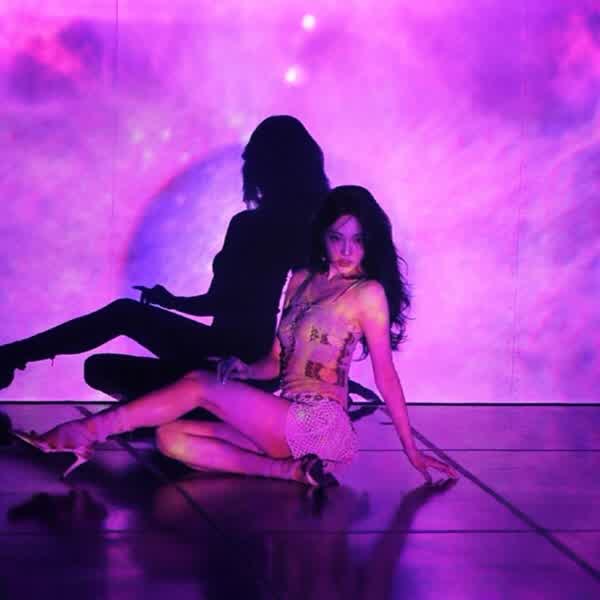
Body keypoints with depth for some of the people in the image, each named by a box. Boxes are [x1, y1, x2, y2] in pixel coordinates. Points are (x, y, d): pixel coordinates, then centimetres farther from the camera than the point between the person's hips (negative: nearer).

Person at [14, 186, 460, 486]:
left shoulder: (368, 293, -2)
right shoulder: (301, 280, 18)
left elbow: (385, 376, -1)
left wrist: (412, 450, 0)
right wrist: (241, 370, -4)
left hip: (321, 424, -8)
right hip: (286, 424, 8)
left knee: (200, 384, -20)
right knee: (172, 438, -11)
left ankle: (90, 430, -21)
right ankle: (291, 470, -20)